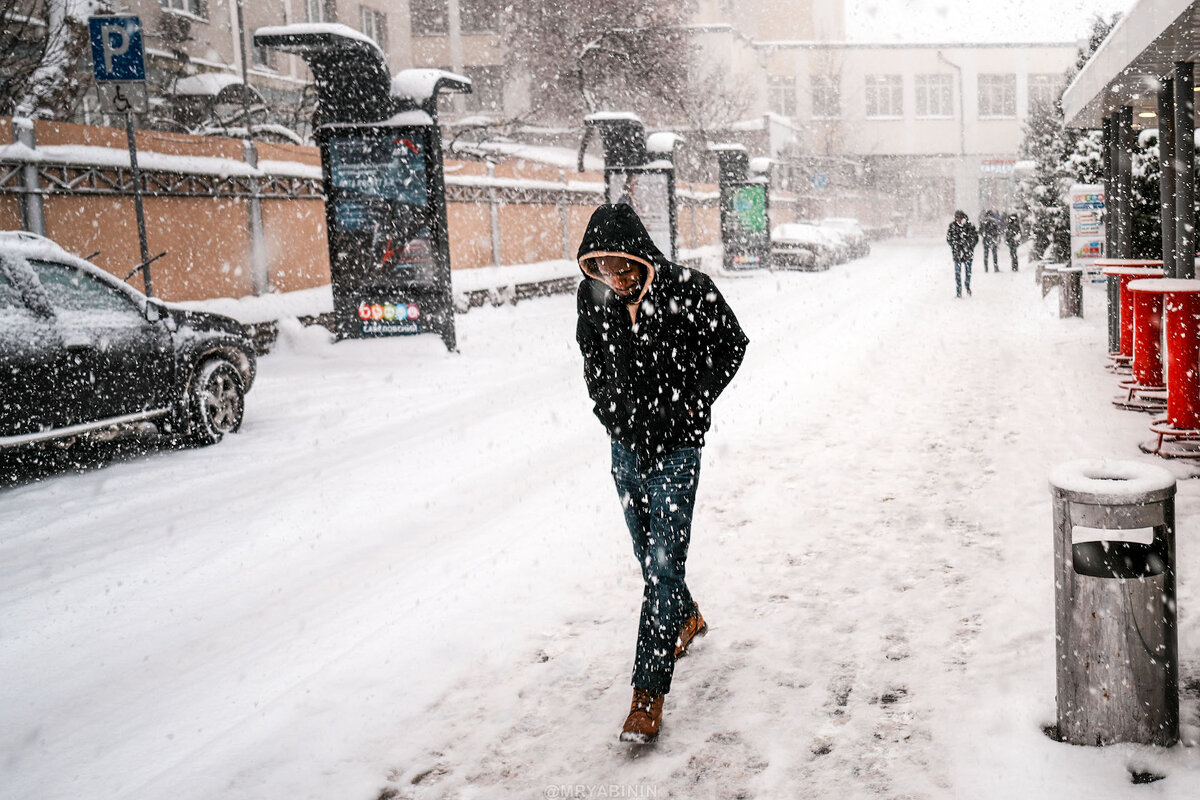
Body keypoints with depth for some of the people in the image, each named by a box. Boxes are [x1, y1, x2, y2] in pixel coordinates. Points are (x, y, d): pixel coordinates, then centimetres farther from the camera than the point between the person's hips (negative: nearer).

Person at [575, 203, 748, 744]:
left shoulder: (690, 290, -16)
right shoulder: (593, 298, -6)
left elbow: (731, 344, -1)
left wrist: (693, 402, -6)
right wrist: (610, 411, 5)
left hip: (676, 446, -5)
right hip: (625, 445, 5)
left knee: (664, 563, -9)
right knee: (648, 554, 18)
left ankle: (649, 694, -5)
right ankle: (687, 619, 48)